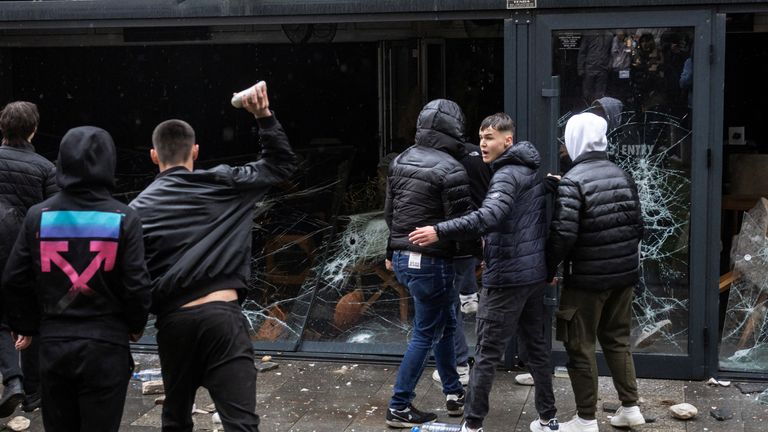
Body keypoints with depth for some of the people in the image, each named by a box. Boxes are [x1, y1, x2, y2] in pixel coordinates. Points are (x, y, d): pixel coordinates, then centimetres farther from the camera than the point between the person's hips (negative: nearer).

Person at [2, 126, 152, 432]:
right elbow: (136, 284, -9)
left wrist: (26, 327, 17)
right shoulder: (123, 218, -9)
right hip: (106, 345, -2)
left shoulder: (38, 216, -2)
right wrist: (136, 326, 10)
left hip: (53, 345, 3)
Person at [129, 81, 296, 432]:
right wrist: (264, 117, 14)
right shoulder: (223, 183, 6)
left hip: (173, 320, 2)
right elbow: (281, 165, 16)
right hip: (222, 314, -2)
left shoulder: (138, 209, 8)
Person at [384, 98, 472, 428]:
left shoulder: (400, 161, 6)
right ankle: (399, 407, 9)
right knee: (426, 334, 4)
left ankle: (454, 394, 29)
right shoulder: (450, 170, -17)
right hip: (431, 262, -8)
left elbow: (390, 212, 13)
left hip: (402, 257, 8)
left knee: (445, 324, 20)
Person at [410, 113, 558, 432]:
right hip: (536, 273, 9)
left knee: (487, 353, -2)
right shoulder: (533, 171, 12)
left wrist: (439, 232, -37)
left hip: (507, 277, -9)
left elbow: (488, 217, -34)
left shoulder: (507, 175, -17)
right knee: (537, 346, 15)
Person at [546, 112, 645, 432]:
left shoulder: (573, 181, -15)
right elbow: (637, 225, 9)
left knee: (581, 346, 4)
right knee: (617, 339, 19)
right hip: (624, 274, 7)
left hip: (587, 278, -6)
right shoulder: (622, 175, 6)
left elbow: (563, 234, -21)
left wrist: (548, 269, -9)